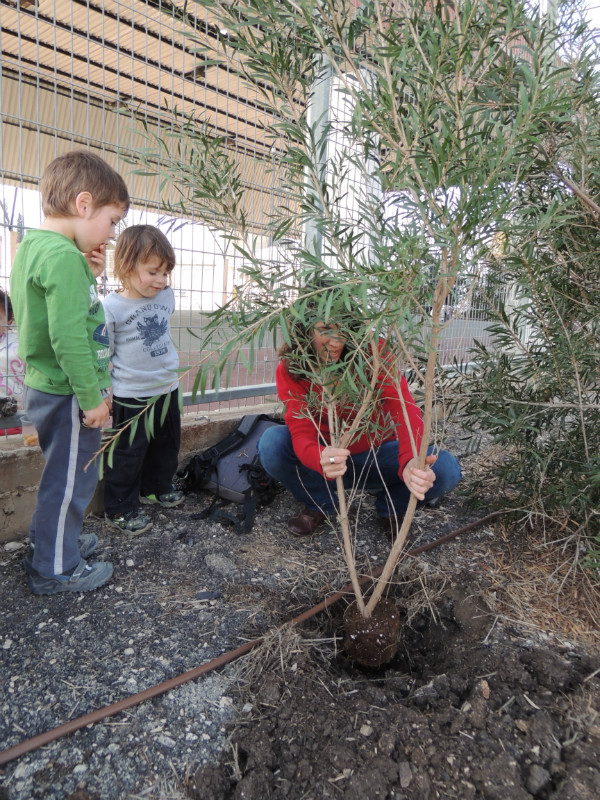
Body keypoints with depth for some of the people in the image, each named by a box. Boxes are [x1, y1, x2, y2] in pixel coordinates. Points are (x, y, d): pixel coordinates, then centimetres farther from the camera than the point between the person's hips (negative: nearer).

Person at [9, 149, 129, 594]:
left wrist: (88, 275, 4)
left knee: (63, 476, 24)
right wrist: (92, 397, -19)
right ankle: (55, 569, 24)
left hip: (47, 388, 10)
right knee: (70, 480, 6)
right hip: (68, 395, -10)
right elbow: (68, 337, -26)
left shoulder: (33, 247, 10)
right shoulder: (64, 255, -21)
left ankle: (52, 541, 43)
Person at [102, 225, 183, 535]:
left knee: (167, 445, 21)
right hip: (131, 396, -6)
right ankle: (120, 509, 23)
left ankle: (156, 488, 43)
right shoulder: (111, 307, -16)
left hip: (167, 390, 6)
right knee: (128, 455, 6)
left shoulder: (167, 295, -1)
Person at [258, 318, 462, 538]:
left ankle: (390, 508, 7)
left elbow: (404, 407, -34)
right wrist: (322, 460, -53)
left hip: (377, 454, 0)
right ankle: (319, 504, 1)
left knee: (445, 468, -26)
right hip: (325, 455, 1)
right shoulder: (290, 369, -17)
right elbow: (301, 434, -28)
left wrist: (411, 461, -54)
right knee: (272, 443, -28)